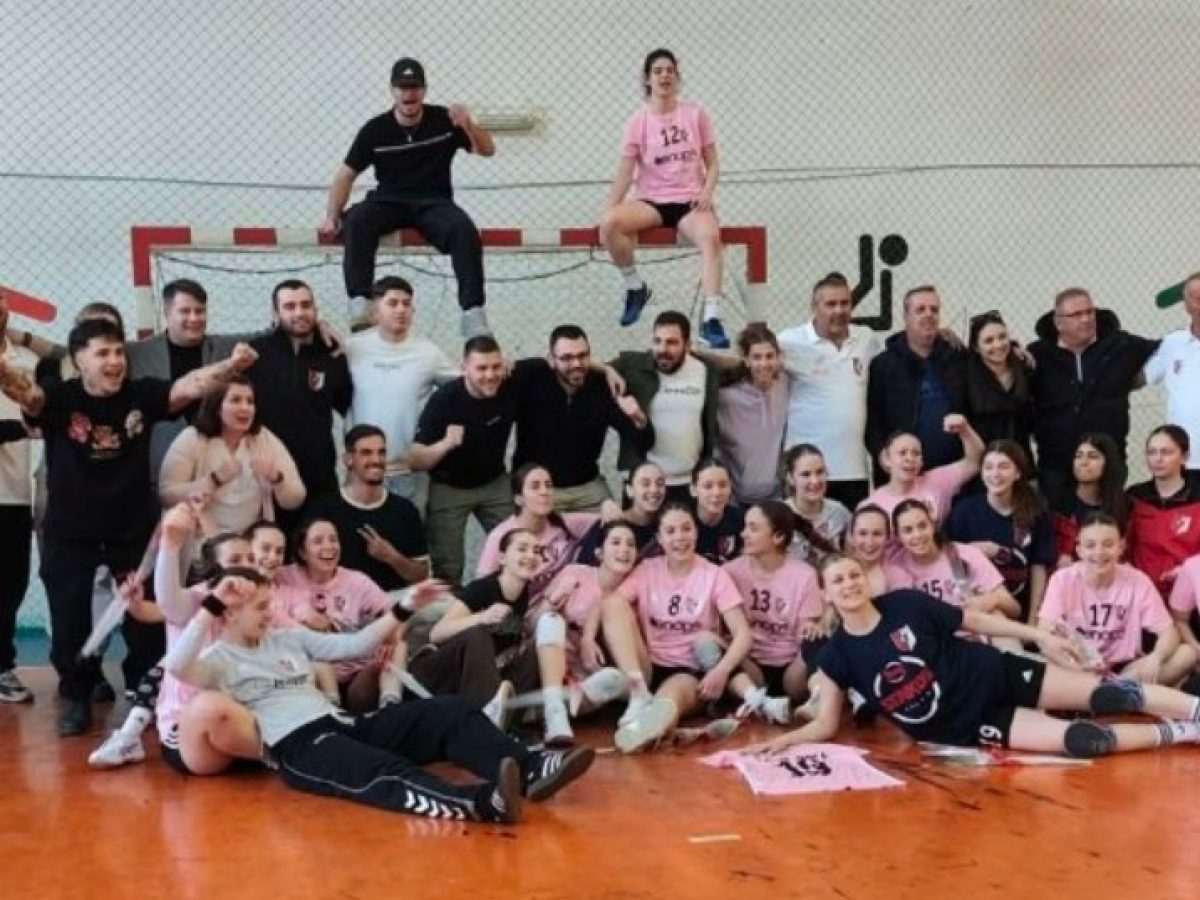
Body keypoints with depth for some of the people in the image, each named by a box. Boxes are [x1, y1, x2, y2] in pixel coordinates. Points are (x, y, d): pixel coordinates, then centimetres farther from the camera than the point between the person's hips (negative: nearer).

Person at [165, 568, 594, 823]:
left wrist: (404, 608, 17)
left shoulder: (286, 638, 24)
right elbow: (176, 667, -19)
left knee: (447, 711, -11)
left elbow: (354, 645, 24)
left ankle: (528, 771, -32)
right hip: (300, 749, -8)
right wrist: (212, 604, -21)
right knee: (386, 773, -38)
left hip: (343, 725, 8)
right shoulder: (218, 660, 4)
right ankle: (481, 801, -66)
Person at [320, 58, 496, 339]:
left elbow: (487, 150, -2)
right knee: (355, 221, -33)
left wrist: (468, 125, -23)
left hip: (434, 203, 0)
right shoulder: (374, 130, 3)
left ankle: (473, 311, -34)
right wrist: (332, 215, -6)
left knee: (465, 231, -33)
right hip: (389, 202, 1)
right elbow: (346, 174, 7)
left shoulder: (444, 120, 3)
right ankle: (359, 302, -38)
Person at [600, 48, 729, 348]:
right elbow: (626, 171, -3)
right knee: (609, 223, -29)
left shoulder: (696, 114, 5)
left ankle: (711, 318, -35)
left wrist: (707, 192, -12)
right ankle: (635, 286, -4)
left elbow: (712, 162, 8)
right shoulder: (638, 121, 2)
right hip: (651, 200, 1)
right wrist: (610, 208, -16)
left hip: (690, 201, -1)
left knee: (711, 236, -35)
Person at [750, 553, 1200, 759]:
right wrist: (784, 740, -23)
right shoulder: (837, 655, -9)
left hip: (994, 677, 1)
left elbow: (978, 620, 1)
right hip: (962, 726, -1)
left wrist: (1040, 636, 2)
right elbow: (826, 725, -5)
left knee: (1103, 695, -11)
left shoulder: (906, 602, -9)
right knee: (1078, 740, -16)